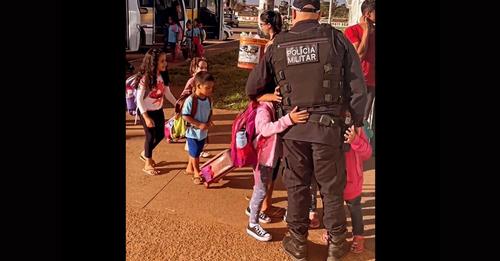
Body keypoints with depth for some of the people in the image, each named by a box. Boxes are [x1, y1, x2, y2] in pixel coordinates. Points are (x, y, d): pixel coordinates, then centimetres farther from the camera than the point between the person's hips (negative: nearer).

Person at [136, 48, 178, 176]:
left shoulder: (163, 76, -3)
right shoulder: (145, 79, -23)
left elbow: (168, 93, 9)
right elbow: (139, 99, -21)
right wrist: (146, 117, -23)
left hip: (159, 111, 7)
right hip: (147, 112, -7)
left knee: (160, 135, 15)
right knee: (151, 136, 4)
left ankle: (145, 154, 41)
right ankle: (147, 164, 25)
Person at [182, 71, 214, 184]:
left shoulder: (208, 99, -4)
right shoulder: (190, 100, -24)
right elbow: (185, 116, -21)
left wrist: (208, 122, -9)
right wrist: (199, 124, -22)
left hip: (204, 132, 6)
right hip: (193, 132, -6)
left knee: (196, 152, 21)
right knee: (194, 153, 6)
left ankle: (190, 167, 42)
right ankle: (196, 172, 23)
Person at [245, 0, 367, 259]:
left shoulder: (277, 46, 2)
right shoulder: (335, 38, -3)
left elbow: (252, 87, 8)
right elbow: (357, 87, -3)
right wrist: (357, 122, 6)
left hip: (293, 126, 2)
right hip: (328, 125, -1)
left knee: (297, 185, 16)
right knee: (332, 187, 14)